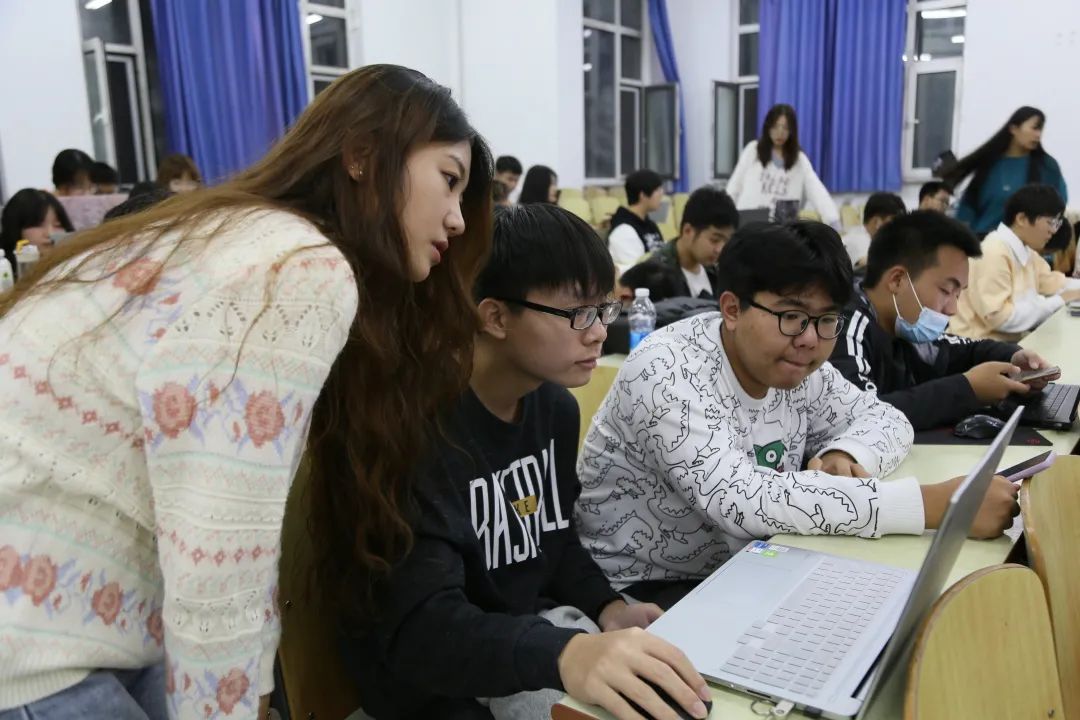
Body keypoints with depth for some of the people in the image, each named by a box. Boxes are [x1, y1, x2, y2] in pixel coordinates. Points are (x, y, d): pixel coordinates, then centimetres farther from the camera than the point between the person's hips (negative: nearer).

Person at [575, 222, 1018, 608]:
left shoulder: (796, 367, -2)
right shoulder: (668, 370, -25)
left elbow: (885, 417, 8)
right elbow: (743, 500, -35)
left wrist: (844, 455, -17)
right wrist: (931, 504, -35)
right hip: (640, 593, -7)